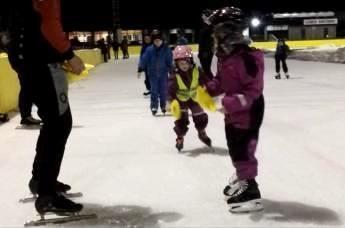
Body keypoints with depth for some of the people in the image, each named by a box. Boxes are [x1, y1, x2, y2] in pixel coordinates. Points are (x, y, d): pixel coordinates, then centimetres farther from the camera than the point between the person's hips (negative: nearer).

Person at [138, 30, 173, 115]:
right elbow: (144, 59, -5)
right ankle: (154, 106, 6)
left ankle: (163, 106, 24)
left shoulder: (166, 49, -7)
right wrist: (140, 70, -5)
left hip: (163, 73, 1)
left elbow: (170, 61, -2)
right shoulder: (149, 50, -8)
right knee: (154, 91, 0)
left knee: (163, 90, 8)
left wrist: (171, 70, -3)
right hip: (153, 74, -1)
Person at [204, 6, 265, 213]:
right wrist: (208, 90, -2)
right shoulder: (224, 56, 4)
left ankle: (251, 192, 11)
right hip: (232, 113, 9)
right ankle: (241, 179, 43)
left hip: (248, 113, -9)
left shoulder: (249, 57, -25)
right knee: (235, 150, 22)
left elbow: (253, 90, -25)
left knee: (243, 152, -3)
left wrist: (232, 103, -32)